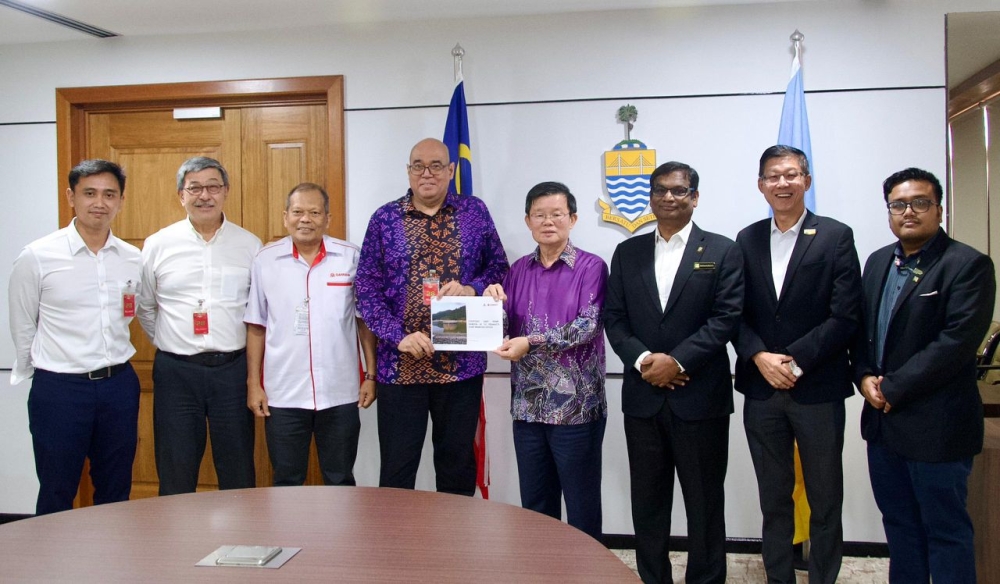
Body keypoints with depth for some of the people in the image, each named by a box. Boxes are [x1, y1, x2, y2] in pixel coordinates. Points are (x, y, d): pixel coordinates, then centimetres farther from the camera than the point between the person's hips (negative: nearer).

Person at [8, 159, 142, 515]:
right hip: (59, 389, -3)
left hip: (119, 385, 3)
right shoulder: (37, 257, -8)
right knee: (56, 496, 10)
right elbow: (22, 328, 1)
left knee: (116, 493, 15)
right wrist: (45, 374, 9)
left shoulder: (133, 260, 2)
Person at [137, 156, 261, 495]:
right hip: (175, 371, 0)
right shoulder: (158, 245, 3)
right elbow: (144, 307, 13)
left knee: (238, 472, 9)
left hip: (232, 368, 0)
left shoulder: (249, 245, 3)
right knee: (175, 474, 9)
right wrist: (168, 343, 11)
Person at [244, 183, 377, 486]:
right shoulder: (265, 260, 1)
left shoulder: (351, 257, -1)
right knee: (286, 482, 12)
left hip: (340, 393, 0)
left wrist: (371, 376, 0)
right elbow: (256, 327, 5)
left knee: (341, 481, 12)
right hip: (283, 394, 1)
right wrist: (253, 384, 2)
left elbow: (365, 320, 3)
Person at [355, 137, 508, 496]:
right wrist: (397, 336, -13)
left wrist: (473, 288, -12)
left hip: (461, 362, 1)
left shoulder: (476, 213, 6)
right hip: (400, 365, -1)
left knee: (458, 466, 12)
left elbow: (499, 268, 10)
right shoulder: (384, 219, 2)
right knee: (397, 469, 5)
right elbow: (367, 287, 0)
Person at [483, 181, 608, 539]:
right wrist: (493, 305, -11)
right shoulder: (519, 270, 10)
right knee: (534, 504, 14)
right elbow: (507, 332, 9)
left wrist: (532, 342, -24)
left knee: (582, 504, 6)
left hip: (576, 403, -5)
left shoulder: (591, 267, -4)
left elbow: (588, 325, -16)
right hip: (528, 403, 5)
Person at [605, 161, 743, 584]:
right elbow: (614, 318, 5)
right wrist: (641, 359, -12)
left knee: (704, 502, 8)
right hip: (642, 396, 3)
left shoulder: (723, 252, 1)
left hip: (701, 397, -3)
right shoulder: (627, 253, 11)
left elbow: (726, 317, -8)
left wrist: (677, 360, -16)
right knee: (647, 501, 11)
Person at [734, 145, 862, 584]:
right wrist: (760, 357, -13)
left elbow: (845, 318, -10)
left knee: (824, 500, 9)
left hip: (817, 390, -3)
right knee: (773, 498, 14)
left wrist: (795, 363, -16)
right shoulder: (747, 240, 7)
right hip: (762, 389, 3)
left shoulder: (836, 237, -3)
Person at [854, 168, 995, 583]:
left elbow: (957, 342, -19)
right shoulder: (877, 262, 12)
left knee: (946, 531, 6)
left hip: (936, 425, -7)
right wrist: (865, 377, -4)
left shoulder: (968, 265, -11)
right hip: (883, 421, 7)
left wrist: (892, 388, -17)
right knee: (899, 525, 17)